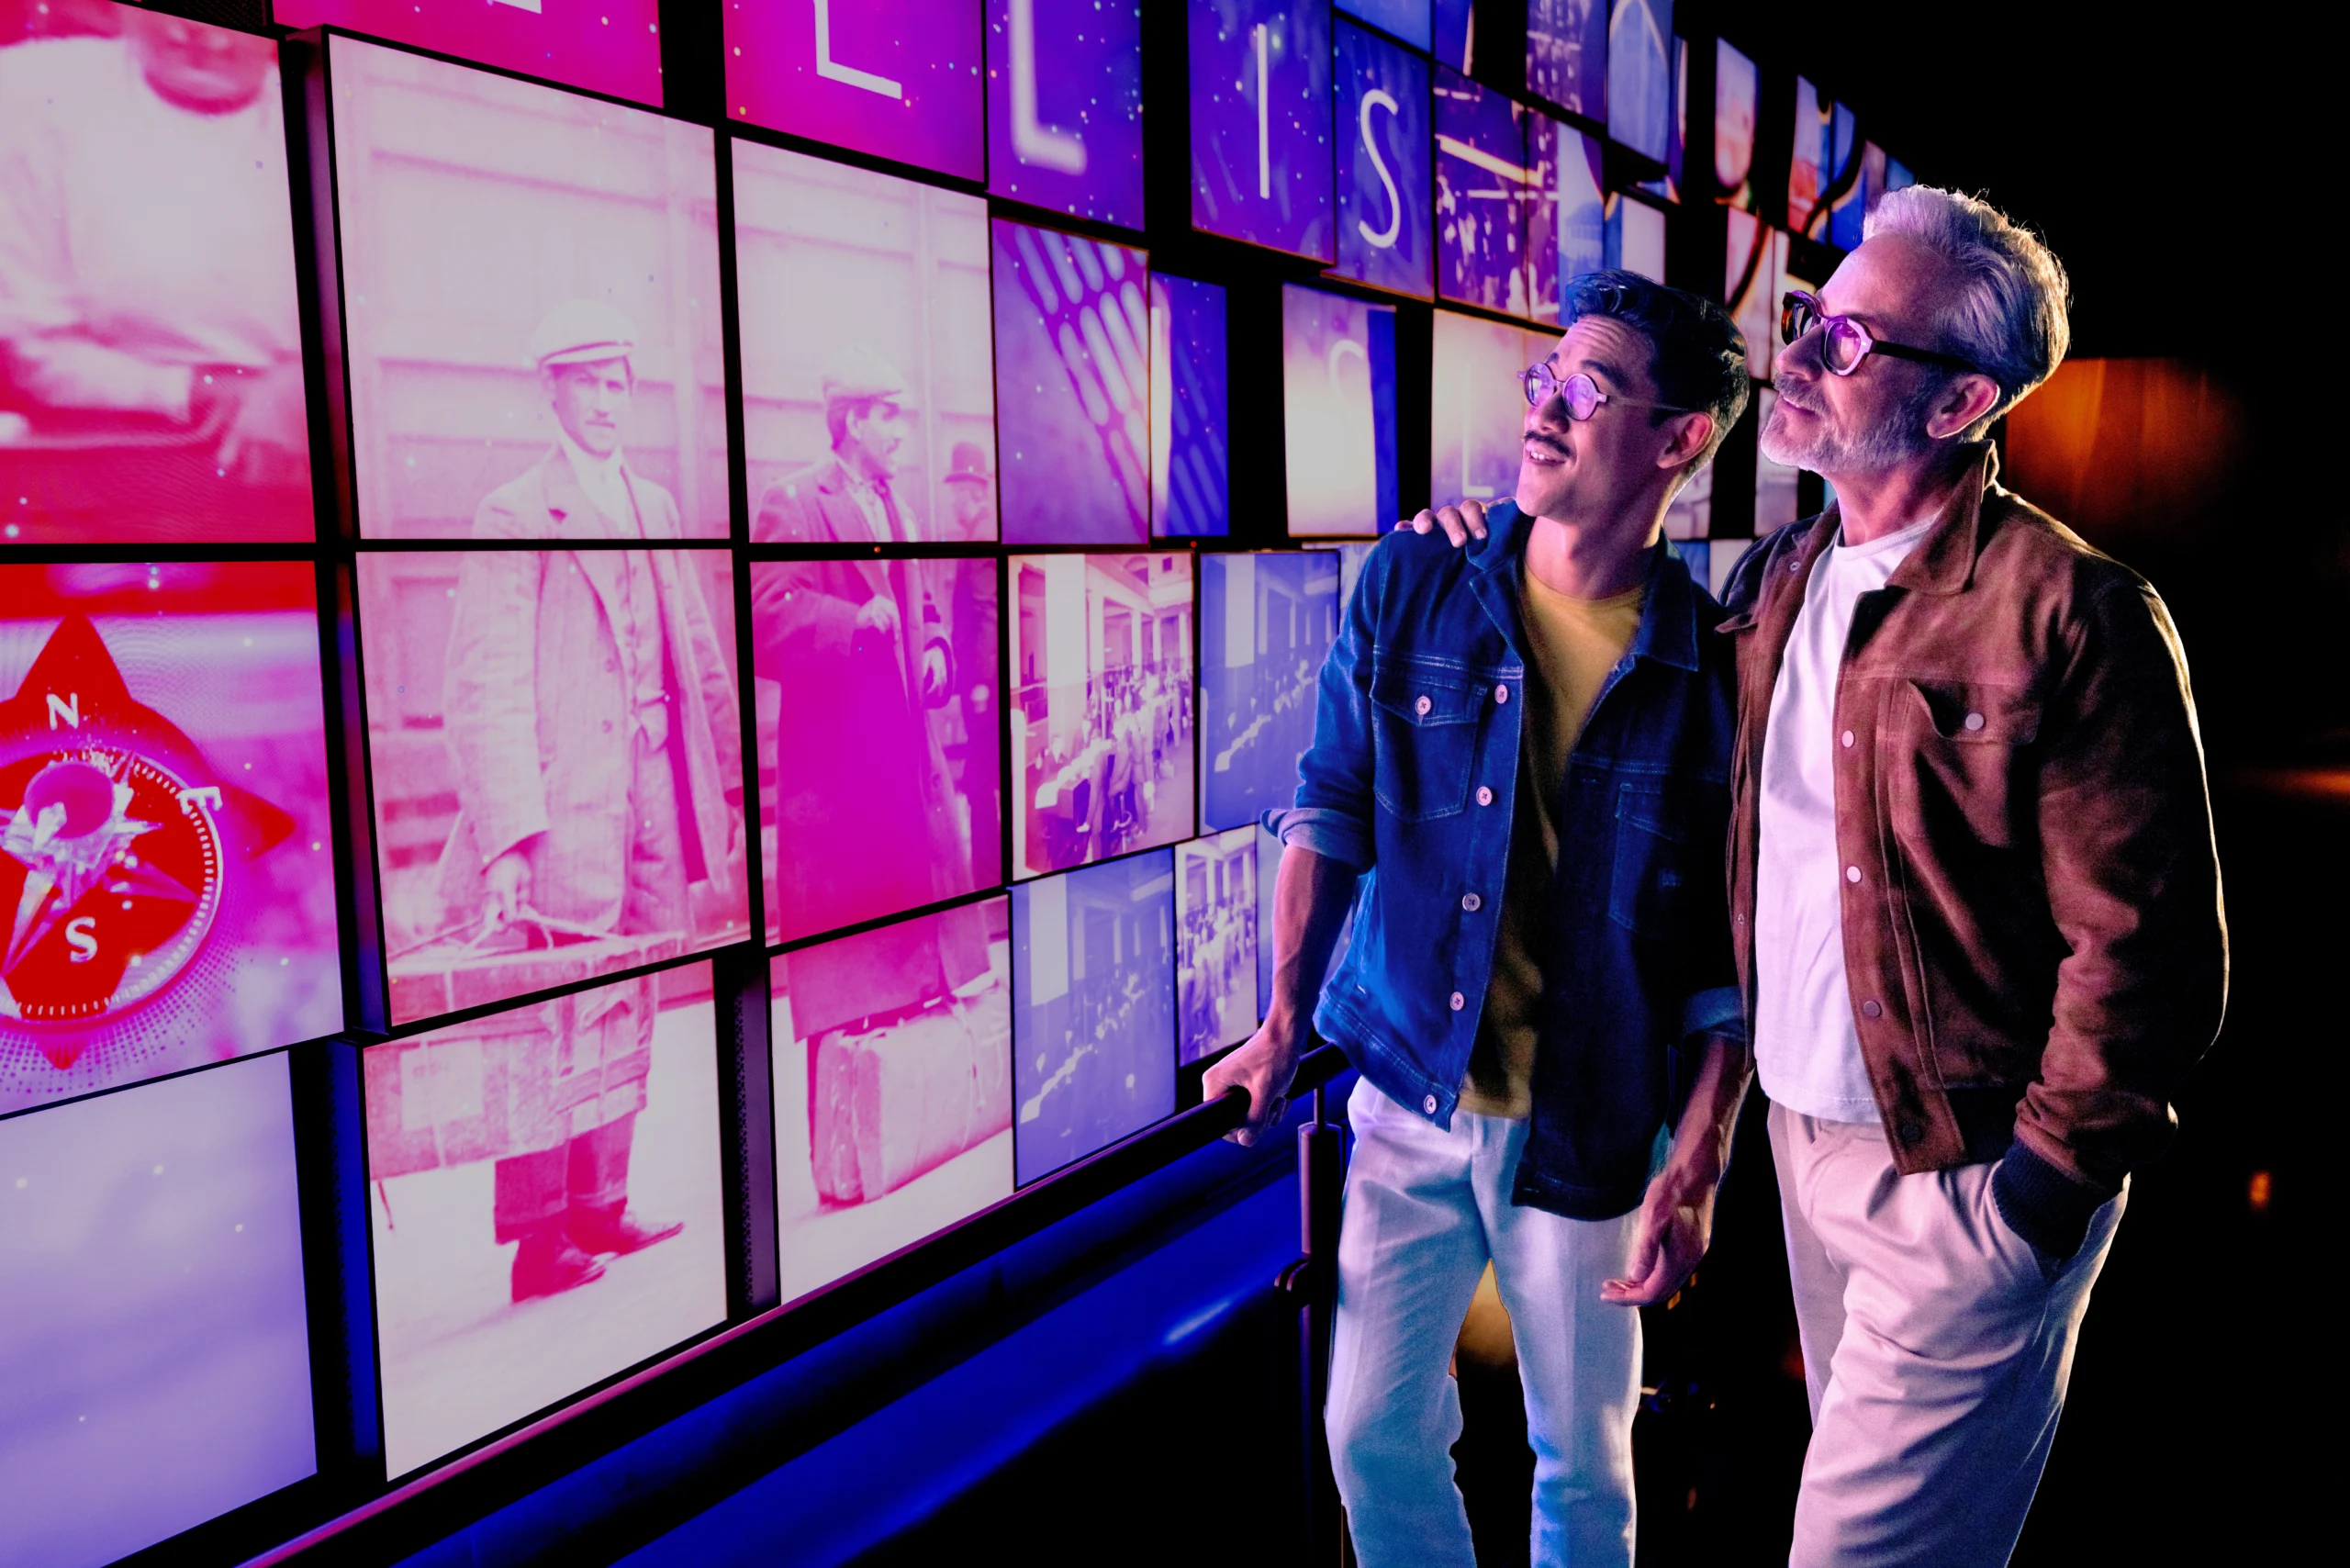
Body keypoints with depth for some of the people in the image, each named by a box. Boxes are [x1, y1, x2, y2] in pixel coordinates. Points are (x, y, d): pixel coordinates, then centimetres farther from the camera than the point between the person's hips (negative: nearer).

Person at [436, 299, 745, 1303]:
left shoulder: (653, 505, 15)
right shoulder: (515, 514, -5)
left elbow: (699, 652, 18)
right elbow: (484, 689, -12)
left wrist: (731, 781, 13)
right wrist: (504, 838, -20)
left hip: (655, 800, 7)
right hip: (565, 809, -6)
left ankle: (600, 1210, 25)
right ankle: (538, 1245, 11)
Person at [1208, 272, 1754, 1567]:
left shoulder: (1712, 670, -12)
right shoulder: (1407, 587, -6)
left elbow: (1735, 951, -6)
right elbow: (1330, 809, 2)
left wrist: (1696, 1168, -9)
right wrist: (1285, 1023, -1)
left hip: (1586, 1136, -2)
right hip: (1407, 1099, 2)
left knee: (1580, 1462, 17)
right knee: (1373, 1433, 14)